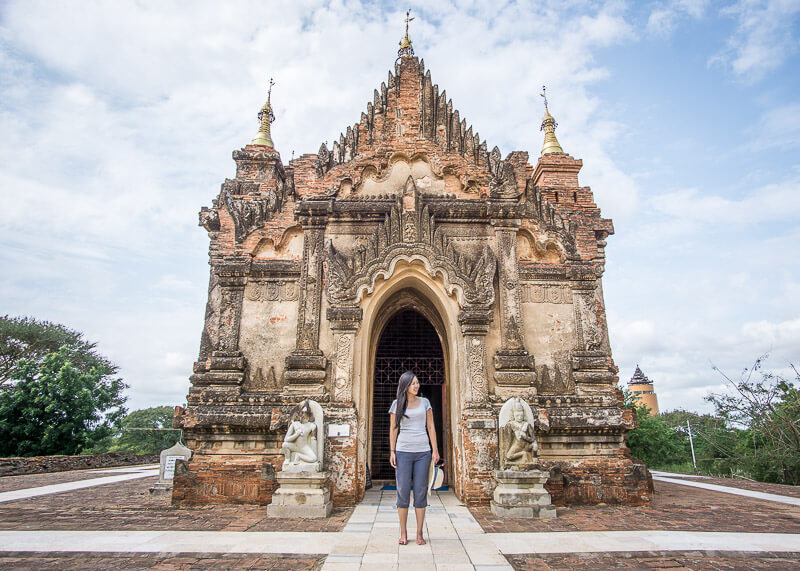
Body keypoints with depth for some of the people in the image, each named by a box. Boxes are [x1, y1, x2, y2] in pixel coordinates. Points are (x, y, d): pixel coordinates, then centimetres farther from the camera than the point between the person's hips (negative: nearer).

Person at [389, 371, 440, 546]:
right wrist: (392, 451, 0)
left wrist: (435, 450, 3)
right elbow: (393, 429, 7)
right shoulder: (397, 404, 4)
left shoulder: (424, 402, 8)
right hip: (403, 451, -1)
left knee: (421, 492, 3)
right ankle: (403, 533, 15)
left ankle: (419, 533, 14)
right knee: (403, 491, 2)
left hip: (423, 452, 1)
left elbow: (431, 427, 8)